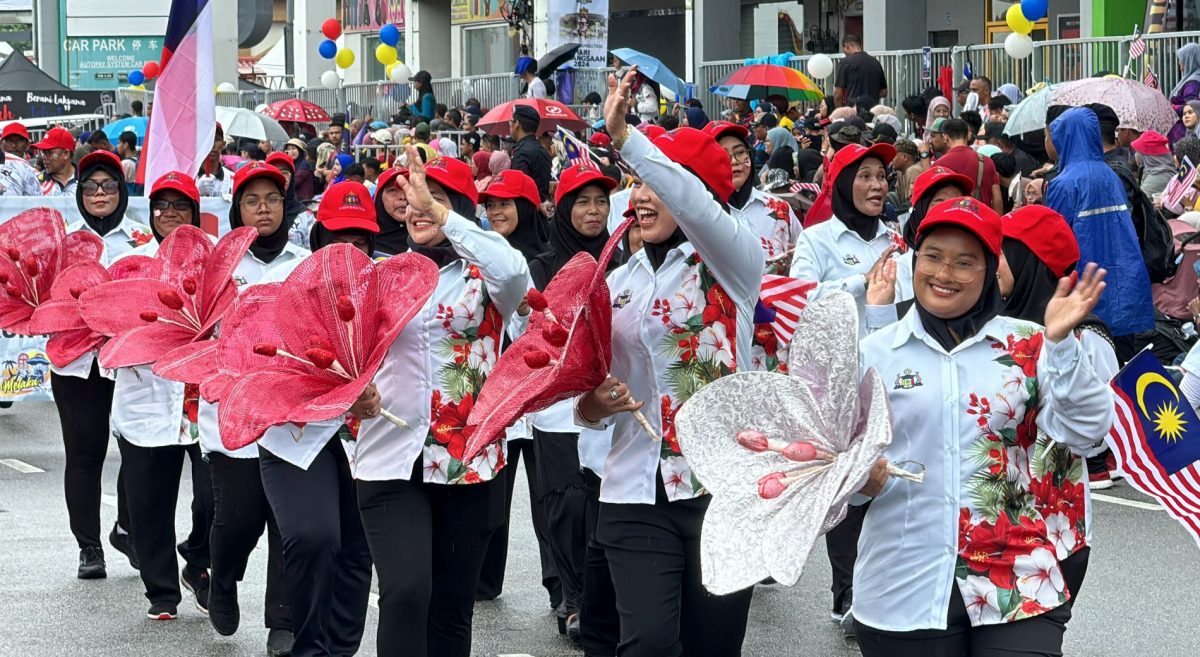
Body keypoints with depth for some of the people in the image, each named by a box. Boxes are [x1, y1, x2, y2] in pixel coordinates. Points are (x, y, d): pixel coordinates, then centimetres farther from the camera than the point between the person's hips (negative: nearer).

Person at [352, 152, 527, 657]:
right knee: (406, 593, -17)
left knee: (451, 604, 7)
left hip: (469, 461, 0)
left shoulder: (482, 276, 2)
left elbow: (514, 271, -22)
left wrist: (440, 214, -23)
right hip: (392, 459, 0)